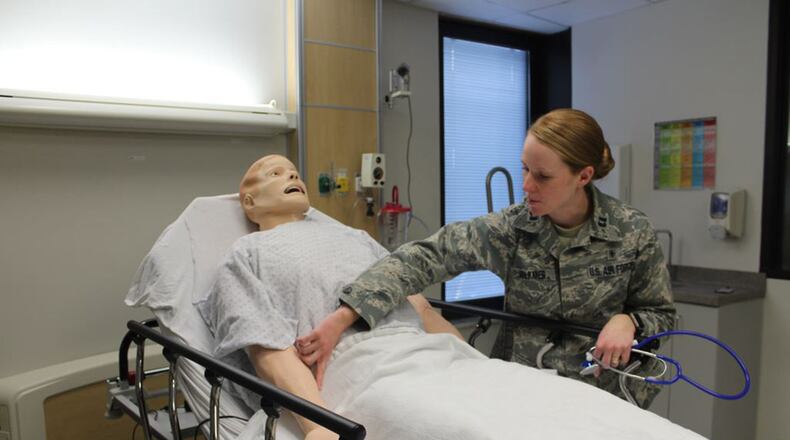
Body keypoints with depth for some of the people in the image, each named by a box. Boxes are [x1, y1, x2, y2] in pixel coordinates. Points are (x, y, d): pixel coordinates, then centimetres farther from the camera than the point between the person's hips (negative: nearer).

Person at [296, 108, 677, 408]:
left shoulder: (633, 233, -11)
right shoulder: (510, 229, -12)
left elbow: (661, 313, 2)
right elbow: (424, 257, -20)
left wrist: (628, 321, -23)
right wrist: (341, 318, -31)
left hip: (603, 394, -1)